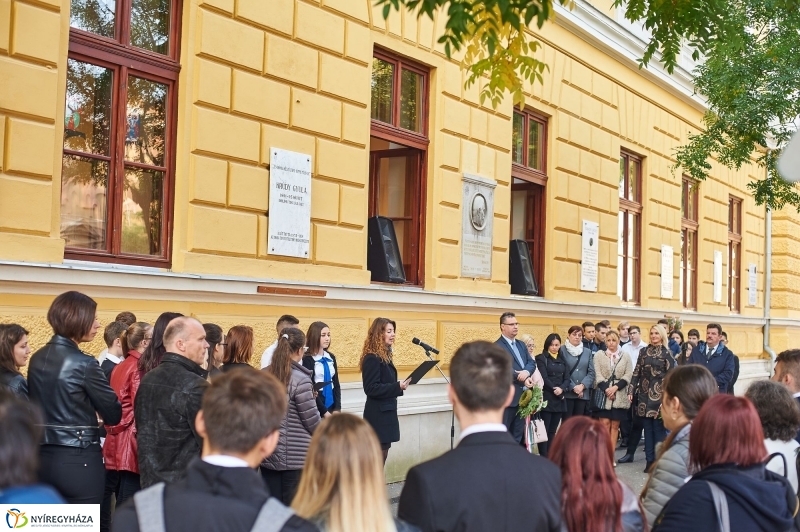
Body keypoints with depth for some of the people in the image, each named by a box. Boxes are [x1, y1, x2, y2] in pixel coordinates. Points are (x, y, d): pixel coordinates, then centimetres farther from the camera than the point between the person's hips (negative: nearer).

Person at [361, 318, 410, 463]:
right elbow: (371, 388, -22)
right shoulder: (372, 358, -17)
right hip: (378, 414, -9)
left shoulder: (385, 356, 12)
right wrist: (398, 387, -25)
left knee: (381, 456, 11)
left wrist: (399, 385, 5)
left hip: (386, 412, 9)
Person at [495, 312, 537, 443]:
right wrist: (523, 379, -19)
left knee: (517, 435, 13)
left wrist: (526, 372, -13)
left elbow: (532, 363, 9)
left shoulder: (521, 345, 17)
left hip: (522, 396, 8)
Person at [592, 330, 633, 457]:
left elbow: (628, 375, 2)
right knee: (605, 424, -8)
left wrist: (616, 387, -11)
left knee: (615, 425, 2)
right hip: (603, 394, -2)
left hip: (619, 396, 2)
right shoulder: (599, 355, 5)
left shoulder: (625, 356, 9)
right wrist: (606, 389, -13)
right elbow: (597, 375, -1)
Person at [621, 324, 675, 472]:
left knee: (658, 428, -2)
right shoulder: (644, 352, 11)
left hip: (658, 395, -4)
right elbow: (637, 372, 11)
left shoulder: (667, 354, -2)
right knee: (647, 428, 6)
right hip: (644, 394, 4)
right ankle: (650, 460, 10)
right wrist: (631, 391, 3)